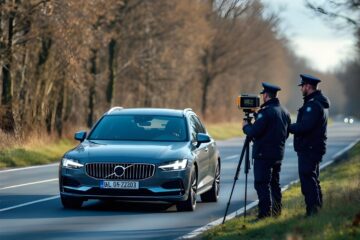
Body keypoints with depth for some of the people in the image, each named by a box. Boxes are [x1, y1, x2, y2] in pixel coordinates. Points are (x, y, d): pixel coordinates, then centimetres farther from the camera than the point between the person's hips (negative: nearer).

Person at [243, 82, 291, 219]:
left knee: (262, 184, -7)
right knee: (274, 183, 15)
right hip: (278, 153, 9)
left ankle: (265, 213, -11)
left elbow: (254, 132, -19)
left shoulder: (266, 112, -16)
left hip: (264, 154, -8)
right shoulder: (284, 112, 12)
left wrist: (246, 126, 0)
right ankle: (276, 212, 17)